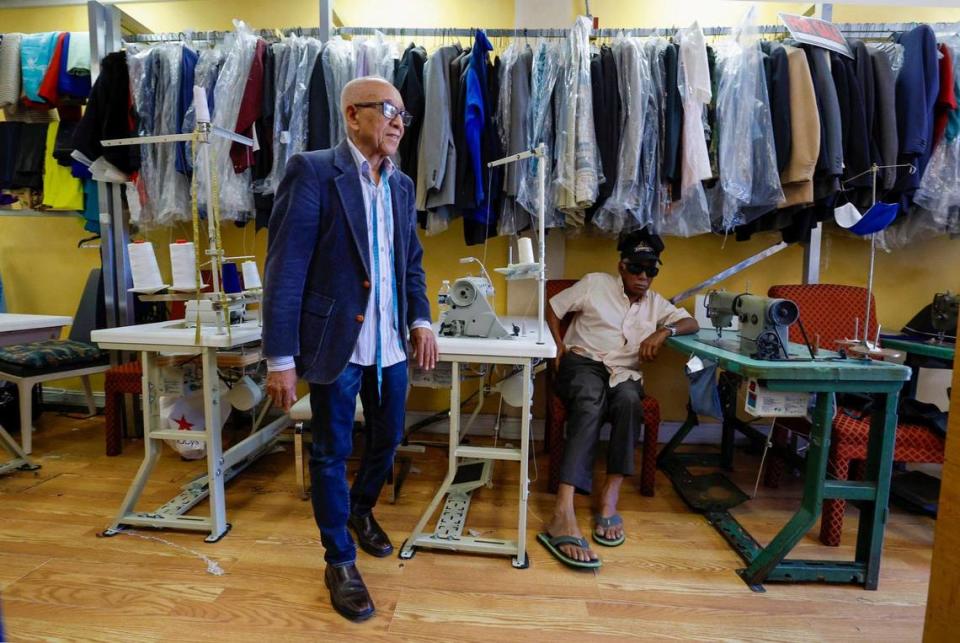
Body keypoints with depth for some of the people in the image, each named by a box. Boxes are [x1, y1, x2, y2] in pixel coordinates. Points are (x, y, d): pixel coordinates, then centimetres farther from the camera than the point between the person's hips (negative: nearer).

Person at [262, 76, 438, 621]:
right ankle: (340, 561, 31)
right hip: (337, 342, -6)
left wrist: (421, 318, 4)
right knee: (332, 452, 9)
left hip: (390, 344, 6)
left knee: (389, 438, 20)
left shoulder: (402, 184, 10)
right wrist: (281, 357, -16)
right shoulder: (313, 171, -9)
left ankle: (361, 510, 49)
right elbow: (285, 268, -13)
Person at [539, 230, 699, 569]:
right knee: (591, 405, -39)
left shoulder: (655, 303, 21)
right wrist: (560, 346, -4)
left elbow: (692, 323, 14)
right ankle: (564, 515, -50)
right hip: (584, 363, -3)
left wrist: (664, 331, -7)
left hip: (625, 374, 4)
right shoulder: (595, 283, 8)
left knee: (629, 401, -36)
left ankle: (609, 495, -34)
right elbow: (552, 308, 10)